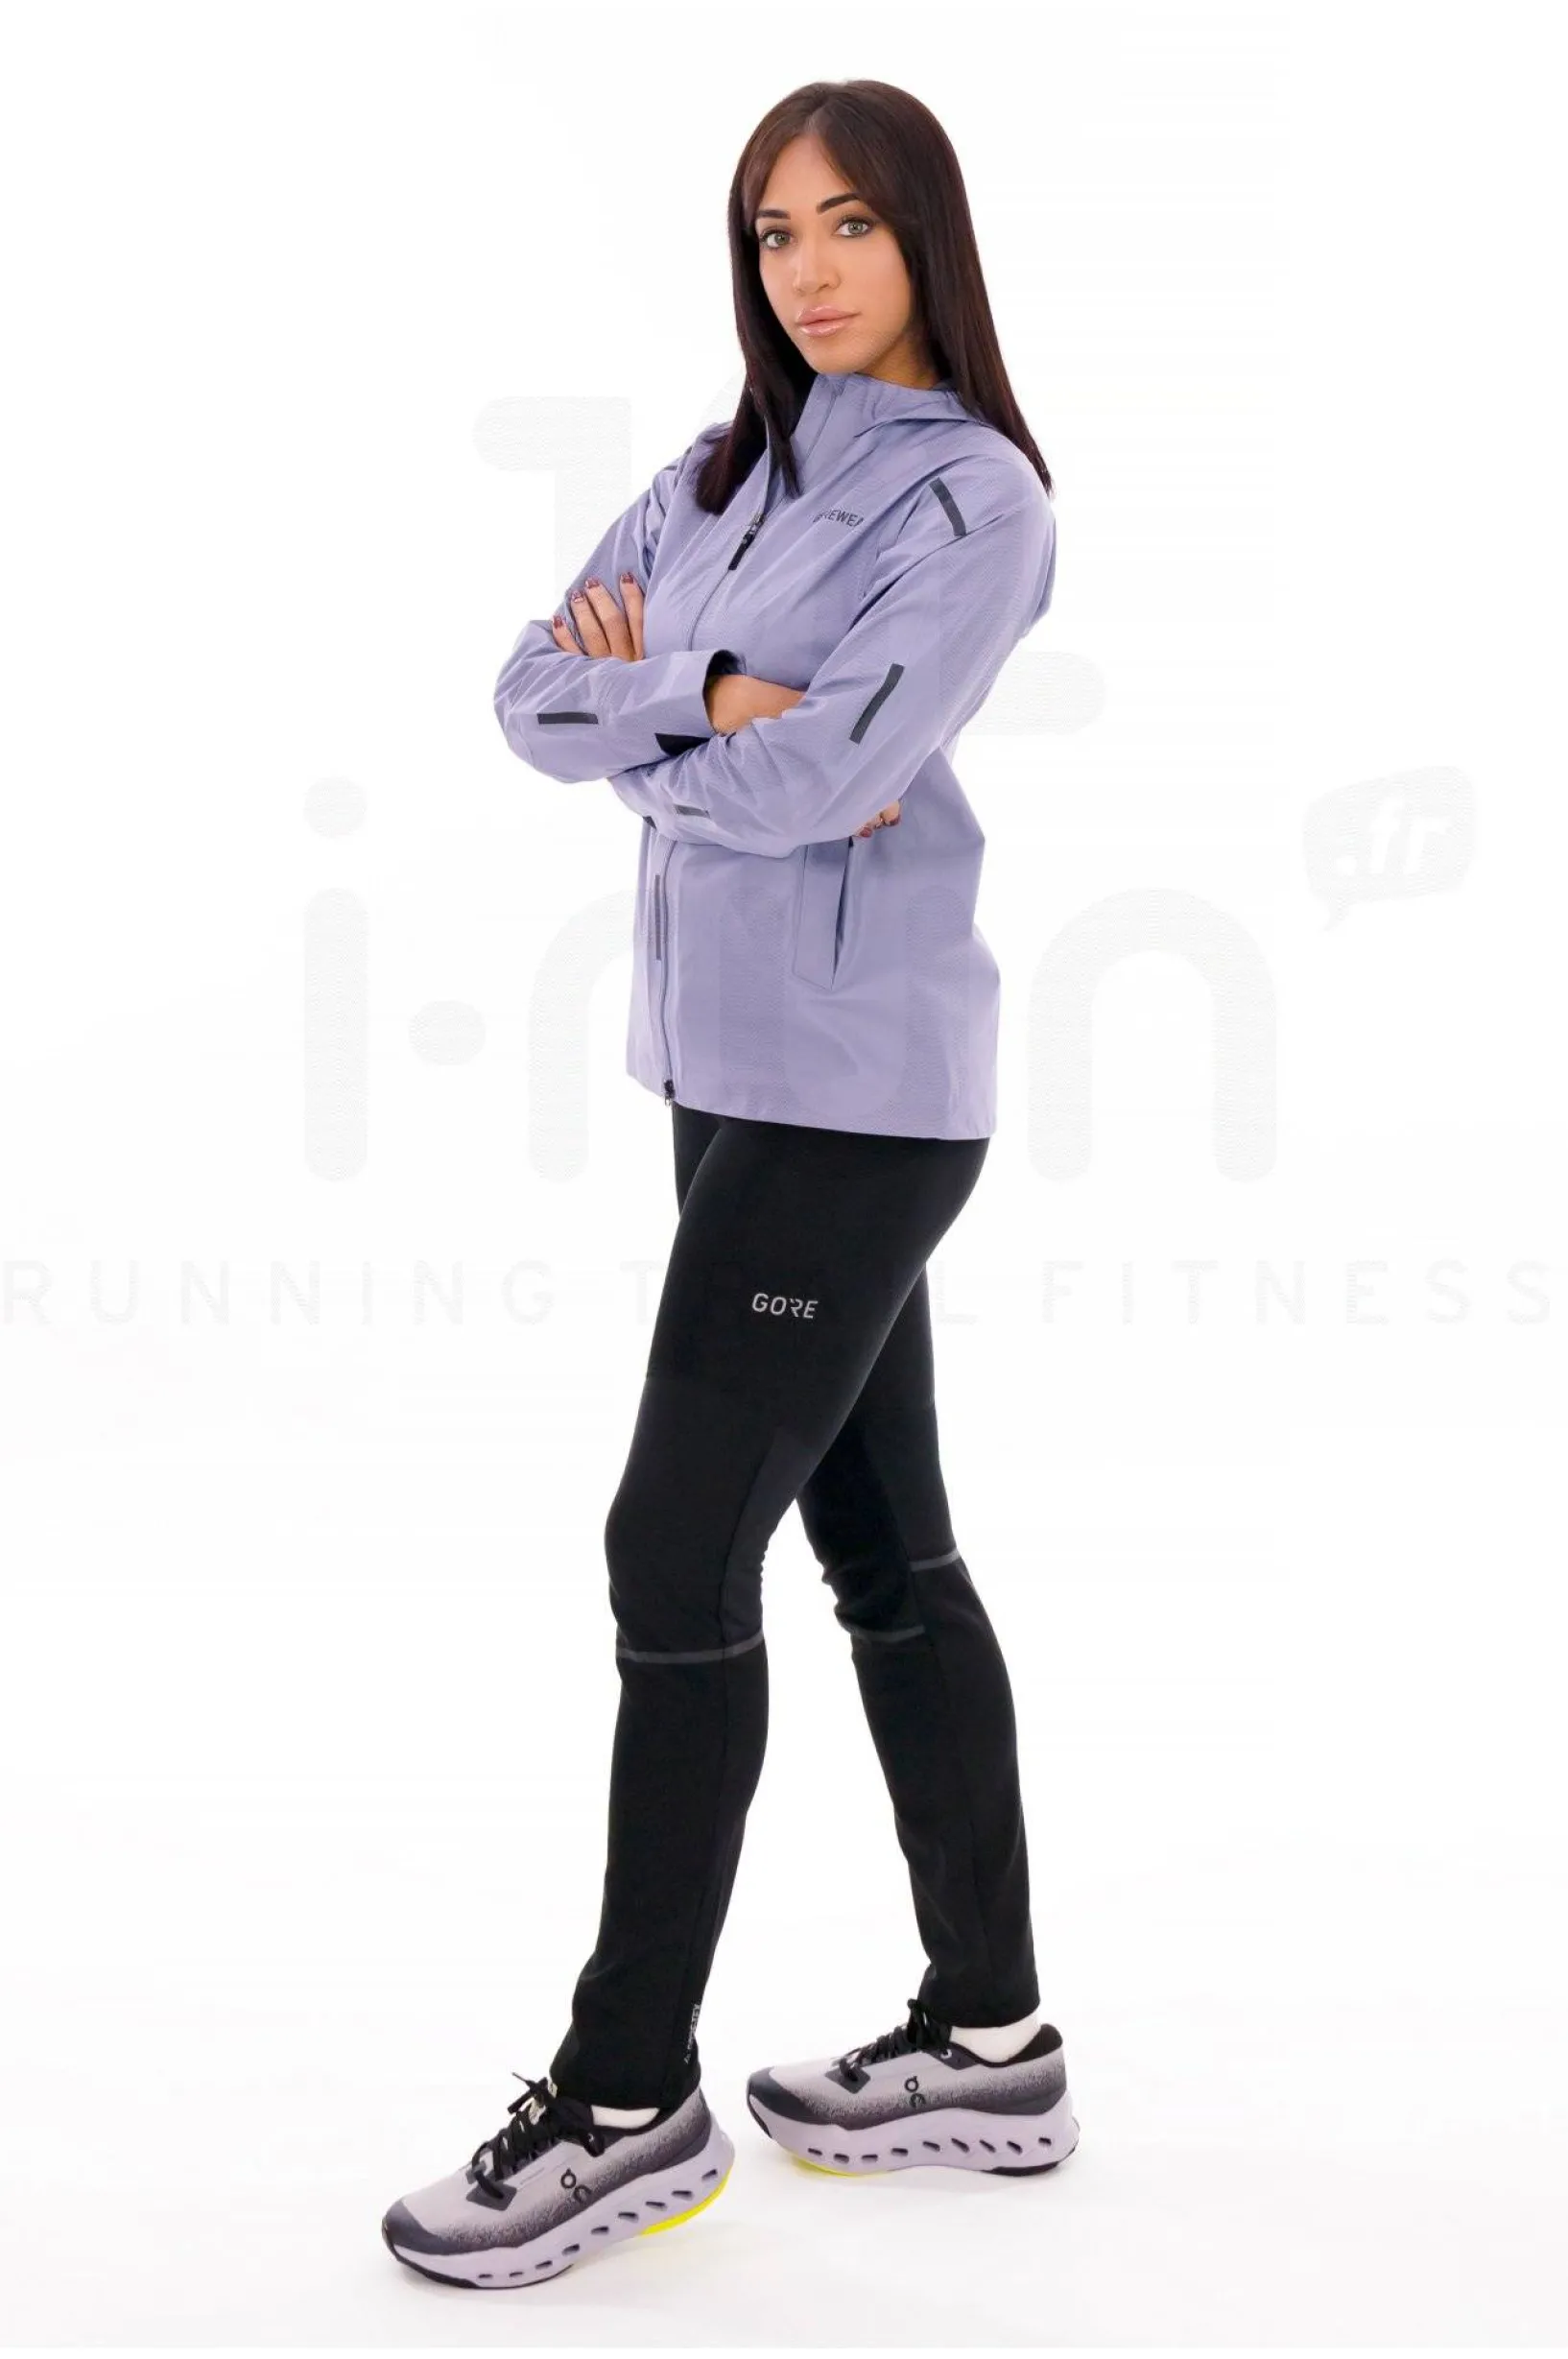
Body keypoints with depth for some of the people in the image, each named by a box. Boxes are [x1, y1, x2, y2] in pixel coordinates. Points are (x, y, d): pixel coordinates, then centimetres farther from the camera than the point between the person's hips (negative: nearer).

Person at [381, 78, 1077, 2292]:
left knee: (679, 1562, -6)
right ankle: (993, 2043, 24)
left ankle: (633, 2101, 8)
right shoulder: (718, 474, 14)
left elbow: (817, 778, -21)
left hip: (856, 1092, -8)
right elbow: (538, 693, 4)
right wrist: (717, 696, -14)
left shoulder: (976, 496, -9)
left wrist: (651, 730, -4)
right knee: (887, 1549, 12)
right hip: (732, 1073, 8)